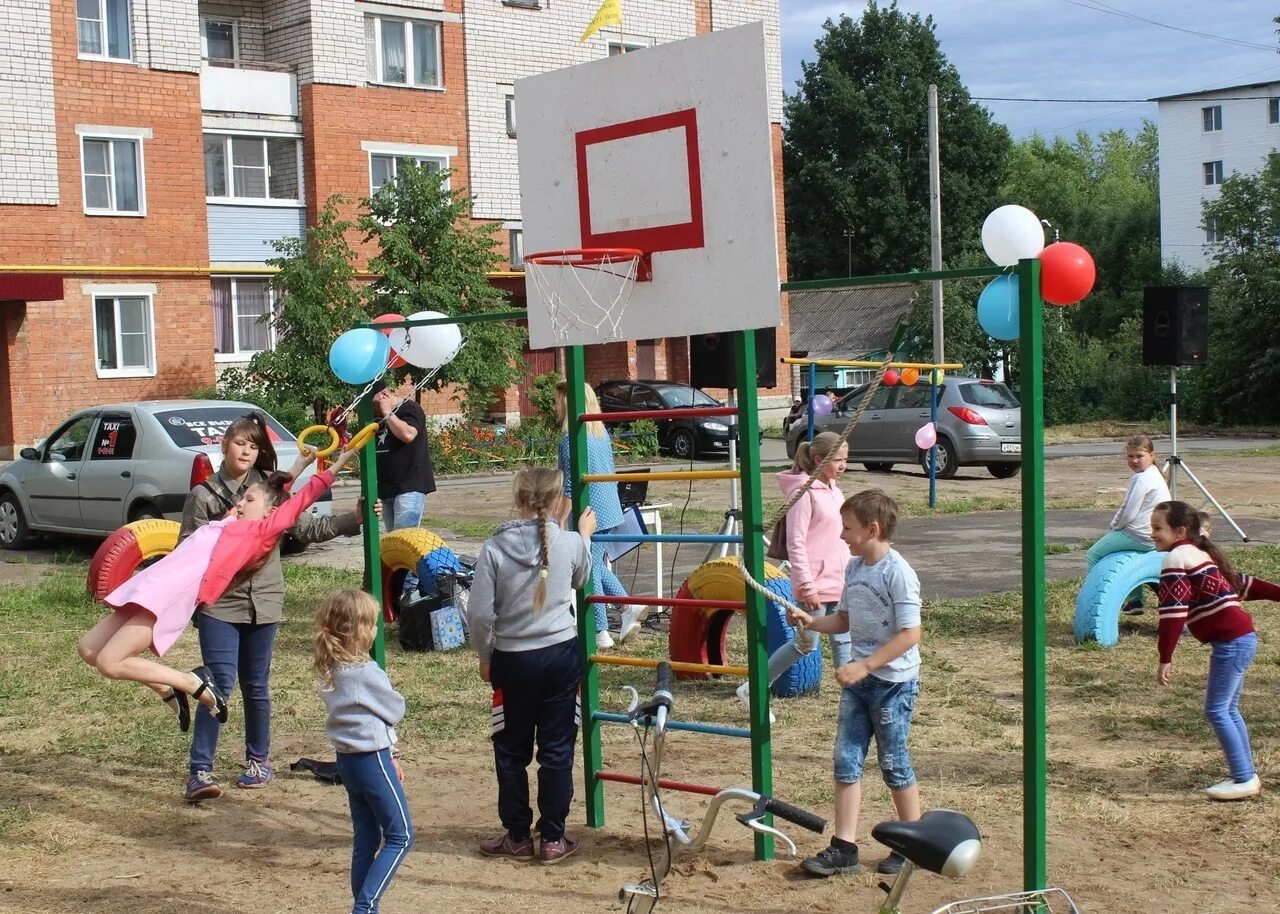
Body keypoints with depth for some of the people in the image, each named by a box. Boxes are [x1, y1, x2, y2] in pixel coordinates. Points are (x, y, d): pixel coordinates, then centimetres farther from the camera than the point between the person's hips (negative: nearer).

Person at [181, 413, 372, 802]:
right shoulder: (204, 495, -1)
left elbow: (309, 528, 2)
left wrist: (355, 518, -8)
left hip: (263, 602, 2)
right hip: (218, 604, -2)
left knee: (256, 686, 12)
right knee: (220, 683, -9)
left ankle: (258, 761, 27)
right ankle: (199, 770, -4)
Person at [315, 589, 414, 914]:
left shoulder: (330, 671, 5)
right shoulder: (366, 673, -20)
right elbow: (396, 711, -9)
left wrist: (389, 752, 13)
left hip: (347, 760, 8)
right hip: (373, 760, -8)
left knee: (365, 840, 14)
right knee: (400, 836, 1)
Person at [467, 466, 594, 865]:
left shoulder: (494, 547, -12)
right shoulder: (569, 543, -8)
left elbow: (479, 613, -11)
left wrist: (485, 656, 5)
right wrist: (584, 534, 29)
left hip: (512, 660, -1)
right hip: (561, 656, 1)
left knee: (511, 752, 14)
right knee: (557, 750, 10)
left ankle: (517, 837, 22)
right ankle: (553, 839, 16)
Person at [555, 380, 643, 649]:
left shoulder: (570, 439, -16)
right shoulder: (602, 433, 8)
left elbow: (570, 487, -17)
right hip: (610, 510, 8)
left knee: (589, 571, 2)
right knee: (597, 565, 22)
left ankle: (601, 634, 7)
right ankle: (630, 607, 10)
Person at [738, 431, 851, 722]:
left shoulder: (834, 491, 11)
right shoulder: (804, 492, -16)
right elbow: (795, 543, -18)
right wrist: (807, 586, -20)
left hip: (838, 583, 8)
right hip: (815, 584, -8)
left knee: (843, 640, 10)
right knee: (806, 643, 1)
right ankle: (753, 689, 14)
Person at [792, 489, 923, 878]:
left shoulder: (897, 573, -18)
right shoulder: (853, 568, 7)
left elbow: (910, 635, -22)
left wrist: (864, 666, -24)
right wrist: (812, 622, 0)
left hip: (893, 681, -7)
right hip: (859, 678, 7)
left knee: (893, 763, 5)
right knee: (846, 760, 5)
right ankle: (844, 848, 10)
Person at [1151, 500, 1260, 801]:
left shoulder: (1176, 558, -11)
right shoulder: (1201, 553, 17)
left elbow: (1173, 612, -18)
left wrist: (1165, 660, -17)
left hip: (1231, 642, -10)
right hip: (1244, 637, 10)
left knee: (1217, 711, -5)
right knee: (1228, 710, 16)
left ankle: (1244, 779, -3)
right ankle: (1247, 775, 20)